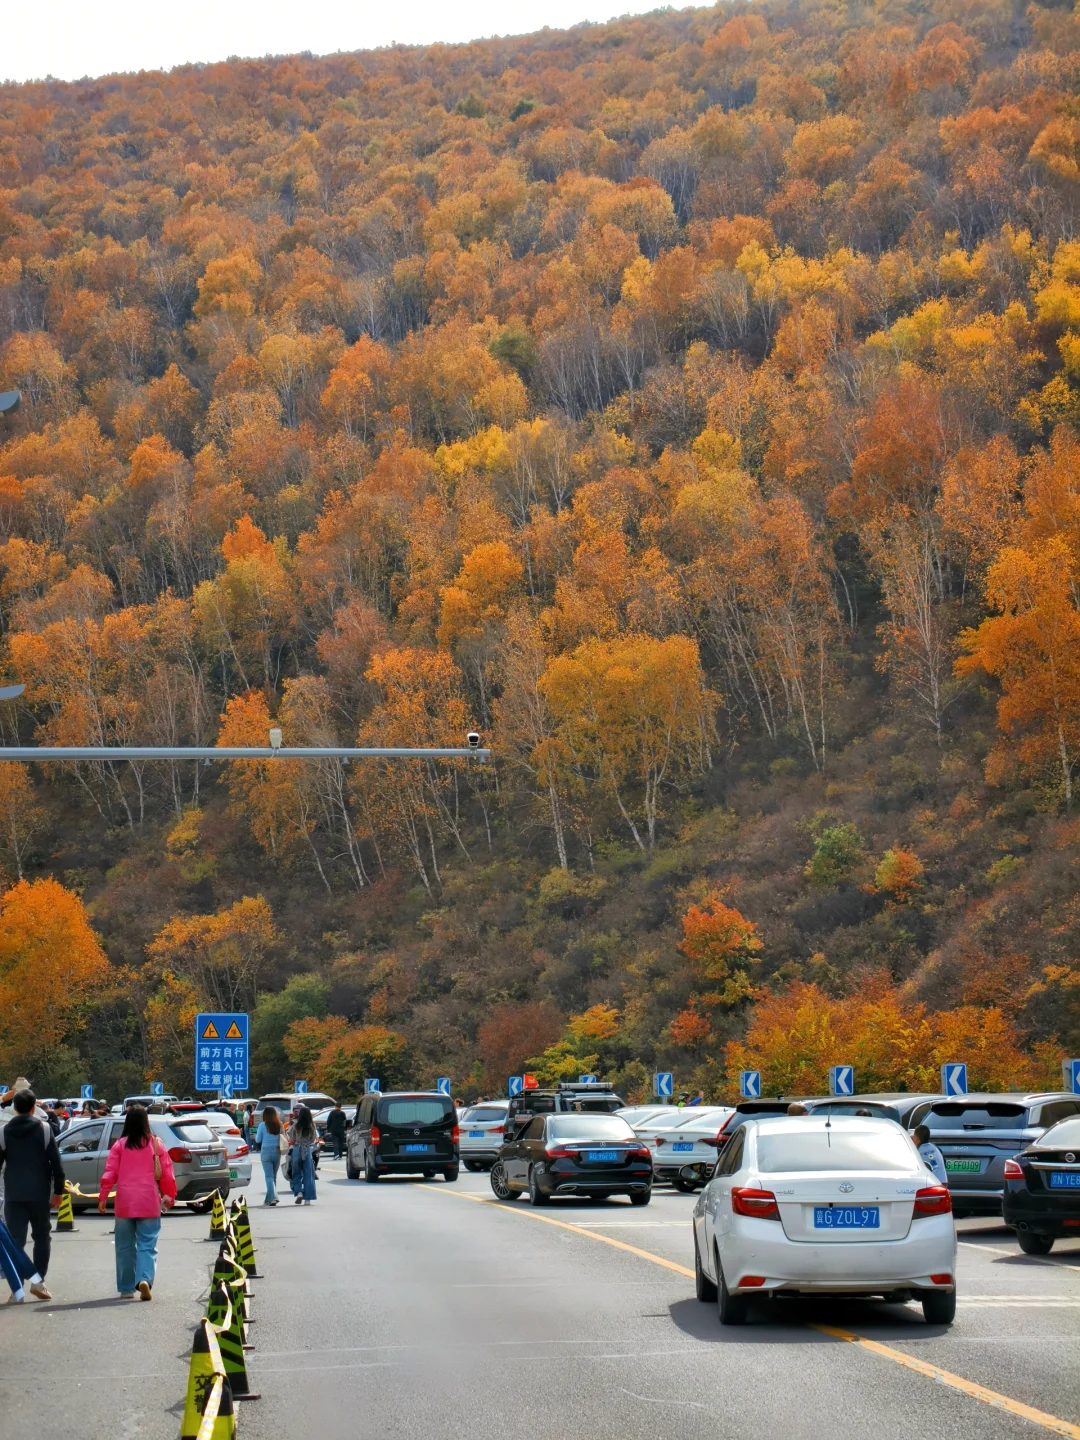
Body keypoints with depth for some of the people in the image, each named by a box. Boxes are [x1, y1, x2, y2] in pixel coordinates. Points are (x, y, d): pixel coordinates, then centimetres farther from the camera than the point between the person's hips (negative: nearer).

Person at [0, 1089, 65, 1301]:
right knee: (42, 1237, 13)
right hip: (39, 1194, -1)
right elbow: (56, 1163, -4)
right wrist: (58, 1191, 4)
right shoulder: (44, 1129, -3)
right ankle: (38, 1281, 2)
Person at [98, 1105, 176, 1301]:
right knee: (147, 1245, 0)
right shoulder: (155, 1143, 1)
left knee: (125, 1247, 10)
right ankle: (145, 1279, -22)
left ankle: (126, 1289, 13)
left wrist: (102, 1197, 6)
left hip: (125, 1203, 0)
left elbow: (110, 1173, -2)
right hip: (149, 1203, 0)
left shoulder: (120, 1145, 0)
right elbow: (167, 1172, 3)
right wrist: (170, 1195, 16)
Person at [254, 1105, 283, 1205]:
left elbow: (258, 1140, -2)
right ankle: (269, 1198, 22)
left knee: (269, 1176, -4)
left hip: (266, 1151, -3)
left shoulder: (262, 1125, -8)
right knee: (274, 1176, 14)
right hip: (277, 1151, 3)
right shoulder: (279, 1125, -1)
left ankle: (273, 1197, -18)